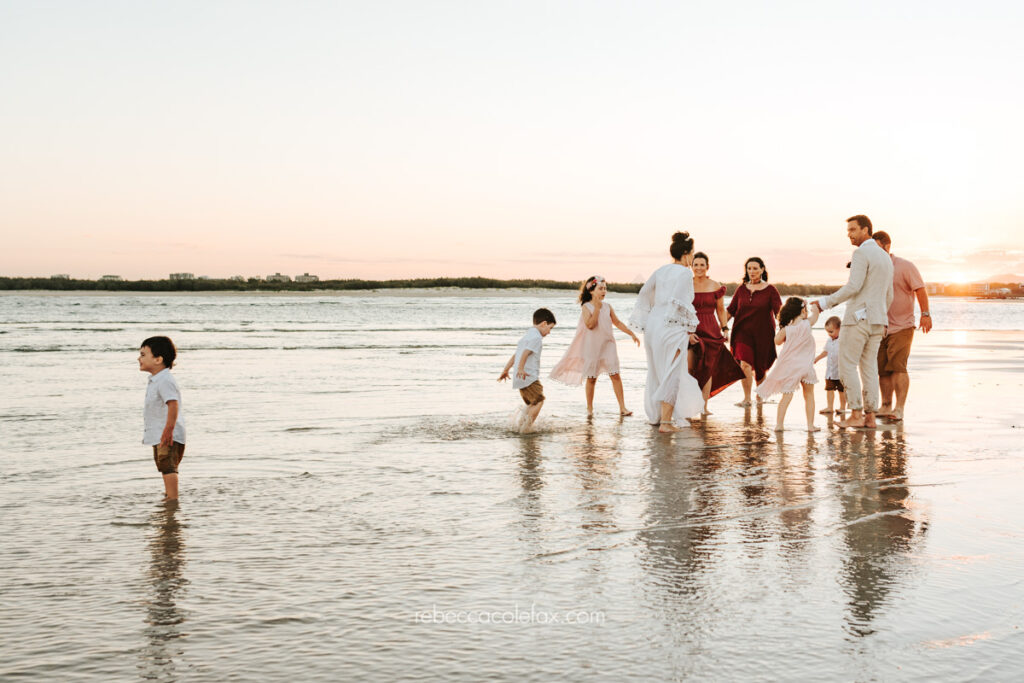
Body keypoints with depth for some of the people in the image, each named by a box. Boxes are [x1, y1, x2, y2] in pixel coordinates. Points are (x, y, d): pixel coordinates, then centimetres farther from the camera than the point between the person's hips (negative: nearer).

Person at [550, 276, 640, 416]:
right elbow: (590, 325, -19)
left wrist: (632, 334, 12)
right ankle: (589, 408, 18)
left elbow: (617, 322, 15)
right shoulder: (586, 307, -6)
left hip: (607, 345, 3)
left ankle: (622, 407, -4)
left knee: (615, 375, -5)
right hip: (592, 347, -3)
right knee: (591, 378, 5)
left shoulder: (607, 307, 7)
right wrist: (597, 308, -21)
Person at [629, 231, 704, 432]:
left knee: (657, 372, 19)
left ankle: (655, 415, 30)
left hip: (653, 323, 8)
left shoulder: (662, 270, 13)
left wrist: (642, 321, 27)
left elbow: (644, 293, 18)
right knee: (672, 373, -2)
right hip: (672, 326, -8)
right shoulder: (685, 273, -9)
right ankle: (666, 421, -4)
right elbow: (682, 304, -15)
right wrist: (689, 330, -9)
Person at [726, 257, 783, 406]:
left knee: (760, 367, 8)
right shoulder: (741, 289, 7)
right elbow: (730, 310, 12)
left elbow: (779, 311, -8)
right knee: (745, 364, -16)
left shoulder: (770, 290, -1)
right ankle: (746, 398, -8)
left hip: (763, 334, -1)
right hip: (743, 332, 1)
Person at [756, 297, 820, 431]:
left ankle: (779, 423, -2)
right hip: (806, 366, -1)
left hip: (789, 367, 1)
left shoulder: (787, 329, -4)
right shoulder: (807, 323, -4)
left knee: (787, 396, 3)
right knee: (809, 396, 12)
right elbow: (815, 314, 16)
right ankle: (810, 424, 12)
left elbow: (777, 341, 9)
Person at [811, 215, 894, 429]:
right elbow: (888, 296, 22)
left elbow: (853, 287, -21)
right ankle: (870, 416, 8)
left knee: (847, 365, -3)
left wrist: (826, 302, -15)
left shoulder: (862, 253, -11)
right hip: (877, 322, 8)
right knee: (869, 367, 10)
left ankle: (856, 415, -7)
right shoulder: (886, 258, 18)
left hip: (859, 317, -8)